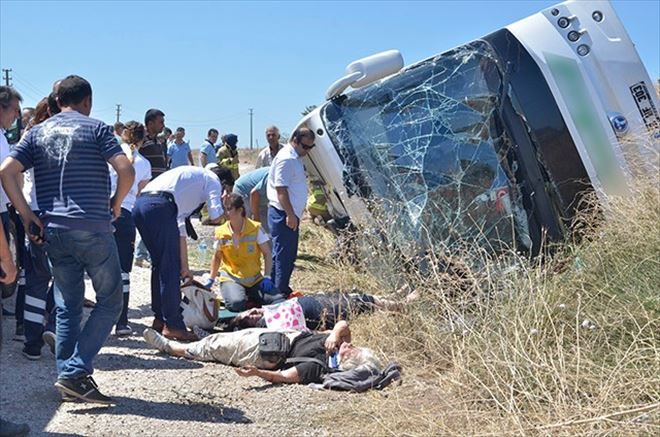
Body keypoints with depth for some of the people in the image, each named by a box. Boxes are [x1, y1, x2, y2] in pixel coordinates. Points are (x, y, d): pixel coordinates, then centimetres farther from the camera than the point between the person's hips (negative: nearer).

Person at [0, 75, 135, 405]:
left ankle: (67, 377, 15)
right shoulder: (96, 128, 0)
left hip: (54, 230, 5)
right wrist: (116, 204, 3)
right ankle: (76, 371, -5)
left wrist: (27, 216, 3)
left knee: (67, 307, 13)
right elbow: (126, 170, -13)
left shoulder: (37, 133, 12)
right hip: (92, 228, -5)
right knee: (109, 301, 5)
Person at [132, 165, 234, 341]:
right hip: (159, 206, -9)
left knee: (159, 264, 20)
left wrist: (184, 267, 36)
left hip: (139, 204, 9)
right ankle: (173, 325, 5)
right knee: (170, 269, 0)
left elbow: (180, 229, 36)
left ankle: (159, 320, 27)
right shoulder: (213, 180, 15)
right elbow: (216, 217, -2)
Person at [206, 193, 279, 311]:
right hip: (231, 278, -1)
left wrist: (267, 277, -11)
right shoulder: (221, 232, -3)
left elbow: (267, 254, -2)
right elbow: (217, 257, 12)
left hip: (255, 279, 1)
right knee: (236, 304, -33)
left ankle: (250, 297, 7)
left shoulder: (255, 228, -7)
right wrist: (211, 280, 10)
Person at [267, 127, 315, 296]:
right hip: (283, 215, -10)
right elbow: (281, 189, -21)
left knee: (289, 255, 16)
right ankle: (280, 292, 0)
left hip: (290, 214, 10)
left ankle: (282, 289, 24)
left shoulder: (295, 158, 16)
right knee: (283, 255, -6)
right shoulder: (286, 159, -16)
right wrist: (290, 214, -23)